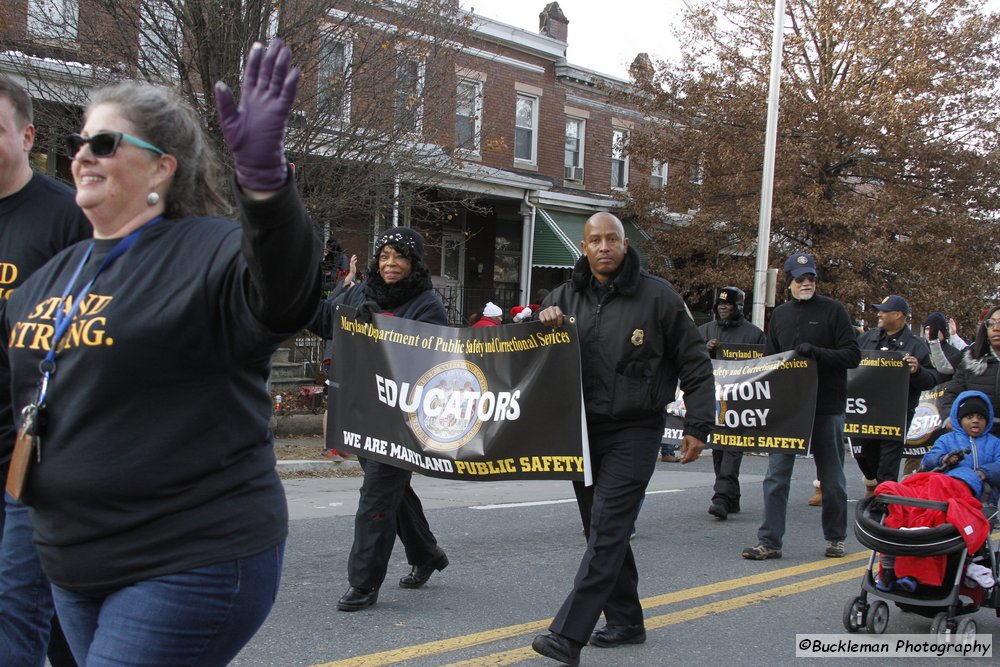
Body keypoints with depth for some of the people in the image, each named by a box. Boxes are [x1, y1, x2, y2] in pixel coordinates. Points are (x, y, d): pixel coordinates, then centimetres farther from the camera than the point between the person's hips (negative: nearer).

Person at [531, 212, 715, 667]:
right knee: (602, 531, 12)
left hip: (634, 432, -5)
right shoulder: (566, 296, 7)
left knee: (606, 531, -12)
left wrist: (697, 426, -6)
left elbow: (694, 364, 0)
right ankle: (625, 621, 26)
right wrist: (540, 321, -12)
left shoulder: (657, 297, -5)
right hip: (582, 429, 5)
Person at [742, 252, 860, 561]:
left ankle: (835, 538, 22)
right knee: (776, 475, -1)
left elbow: (852, 355, -5)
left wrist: (816, 352, -19)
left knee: (832, 478, 8)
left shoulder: (832, 310, -1)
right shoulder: (780, 314, 12)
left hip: (827, 407, -3)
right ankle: (769, 541, 3)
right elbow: (768, 358, 19)